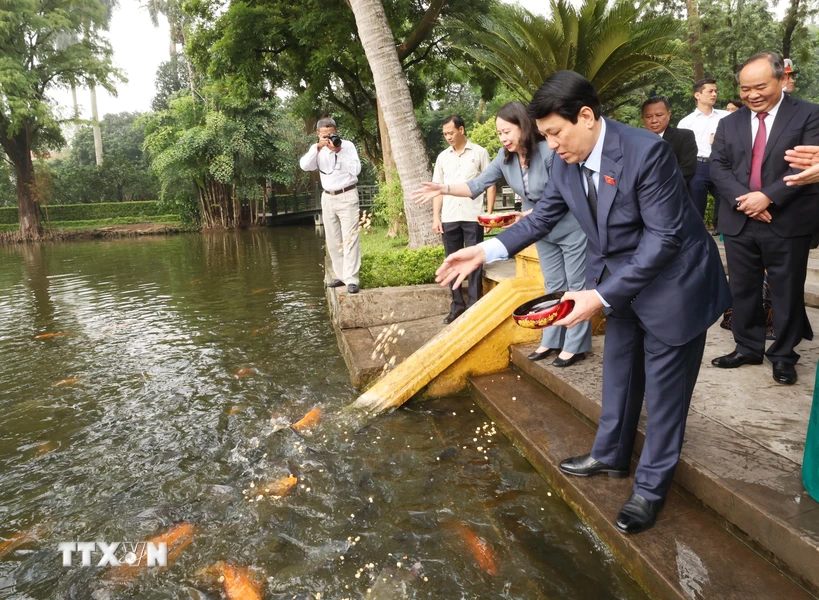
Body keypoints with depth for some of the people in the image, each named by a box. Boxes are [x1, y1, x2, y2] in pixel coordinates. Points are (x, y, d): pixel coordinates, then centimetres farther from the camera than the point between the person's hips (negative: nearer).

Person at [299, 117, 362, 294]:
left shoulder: (347, 145, -4)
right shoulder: (317, 149, 7)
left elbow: (356, 170, -14)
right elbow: (304, 166, -11)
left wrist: (339, 152, -17)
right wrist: (317, 148, -20)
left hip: (347, 196, -5)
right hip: (328, 198, 5)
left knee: (349, 238, -10)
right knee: (333, 240, 9)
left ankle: (351, 279, -12)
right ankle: (340, 275, 19)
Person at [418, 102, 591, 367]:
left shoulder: (548, 151, -26)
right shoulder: (505, 157, -7)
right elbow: (477, 185, -8)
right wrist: (443, 188, -21)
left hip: (571, 229, -7)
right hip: (543, 232, 7)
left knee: (576, 285, 3)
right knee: (554, 286, 14)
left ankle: (575, 346, 10)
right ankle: (551, 341, 23)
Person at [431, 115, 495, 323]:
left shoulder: (479, 153, 3)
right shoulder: (442, 157, 13)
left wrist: (489, 213, -5)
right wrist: (436, 217, 5)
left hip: (473, 217, -3)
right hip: (449, 219, 4)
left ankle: (474, 306, 6)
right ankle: (457, 305, 16)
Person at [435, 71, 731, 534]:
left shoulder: (647, 151, -28)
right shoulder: (566, 162, -7)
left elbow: (664, 237, -27)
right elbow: (544, 216, 3)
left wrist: (602, 296, -31)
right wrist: (485, 251, -10)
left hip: (671, 281, -7)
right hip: (621, 279, 7)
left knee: (664, 389, 6)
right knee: (618, 374, 20)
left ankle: (652, 486, 23)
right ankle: (611, 456, 40)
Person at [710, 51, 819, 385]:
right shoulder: (729, 123, 11)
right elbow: (718, 166, 2)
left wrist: (768, 196, -20)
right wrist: (742, 198, -14)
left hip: (788, 222, -3)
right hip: (739, 222, 4)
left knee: (787, 292, 6)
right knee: (743, 290, 11)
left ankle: (783, 355, 21)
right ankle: (747, 347, 25)